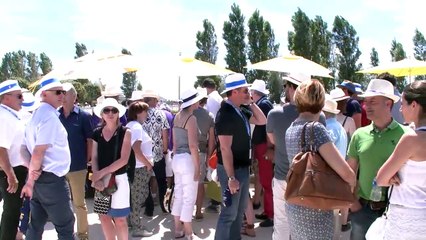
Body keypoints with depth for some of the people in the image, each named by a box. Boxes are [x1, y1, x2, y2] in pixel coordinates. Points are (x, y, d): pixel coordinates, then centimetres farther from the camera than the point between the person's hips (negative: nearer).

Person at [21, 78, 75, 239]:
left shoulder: (36, 115, 14)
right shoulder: (50, 116, -17)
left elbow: (24, 149, 13)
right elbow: (39, 152, -22)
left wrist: (33, 170, -3)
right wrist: (31, 181, -11)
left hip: (39, 179, 10)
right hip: (52, 180, -9)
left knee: (36, 225, 17)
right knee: (65, 226, 1)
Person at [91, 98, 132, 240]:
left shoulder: (125, 132, -6)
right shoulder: (97, 133, 5)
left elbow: (123, 160, -13)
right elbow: (94, 158, 5)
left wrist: (101, 172, -17)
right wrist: (96, 177, -11)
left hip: (118, 179, -4)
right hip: (101, 180, 4)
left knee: (119, 219, 2)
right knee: (103, 216, 11)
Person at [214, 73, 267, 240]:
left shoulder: (241, 111, 5)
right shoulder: (225, 114, -21)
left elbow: (262, 121, 13)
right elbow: (225, 148, -24)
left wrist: (251, 103, 1)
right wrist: (231, 177, -24)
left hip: (242, 168, 9)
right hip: (231, 170, -9)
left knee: (240, 209, 20)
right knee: (229, 212, 0)